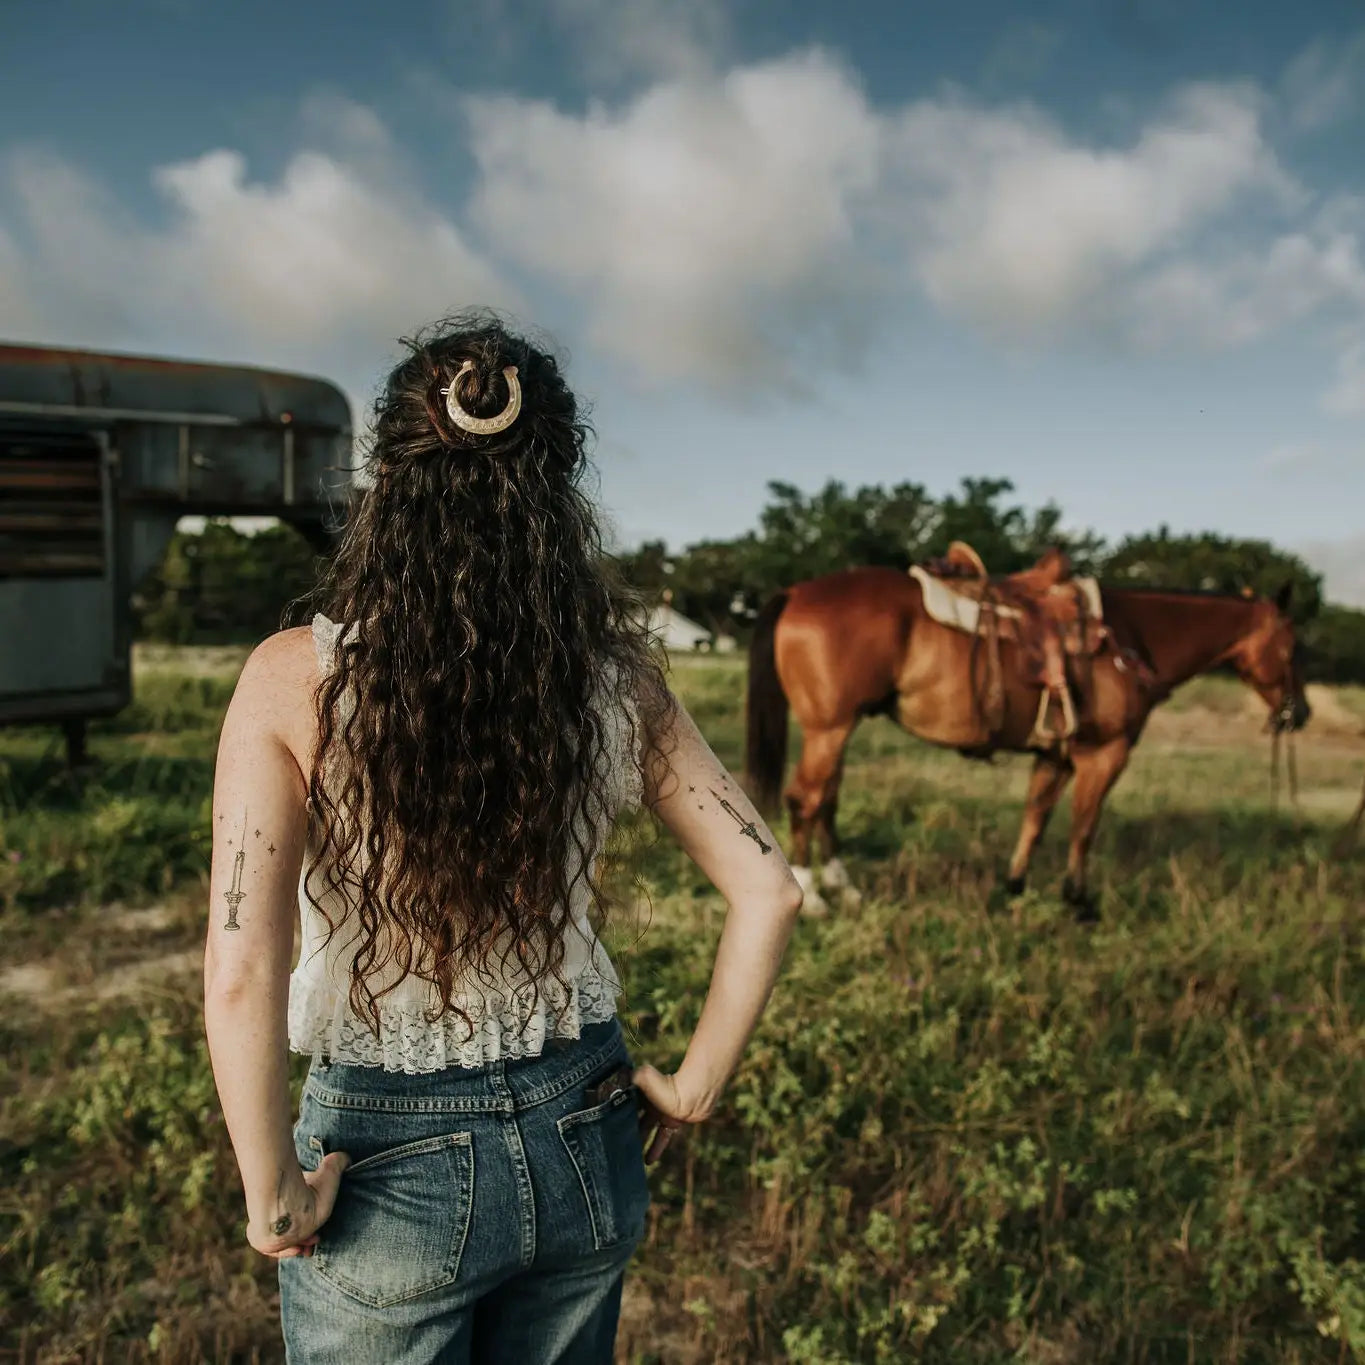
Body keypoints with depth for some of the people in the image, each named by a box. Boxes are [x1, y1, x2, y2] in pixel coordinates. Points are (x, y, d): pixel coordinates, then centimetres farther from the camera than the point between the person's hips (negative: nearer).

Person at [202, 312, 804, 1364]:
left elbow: (241, 976, -22)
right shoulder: (616, 680, -9)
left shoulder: (295, 679, -17)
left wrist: (273, 1198, -9)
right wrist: (693, 1091, 1)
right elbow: (769, 893, -9)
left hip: (389, 1160, -3)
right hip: (583, 1143, 3)